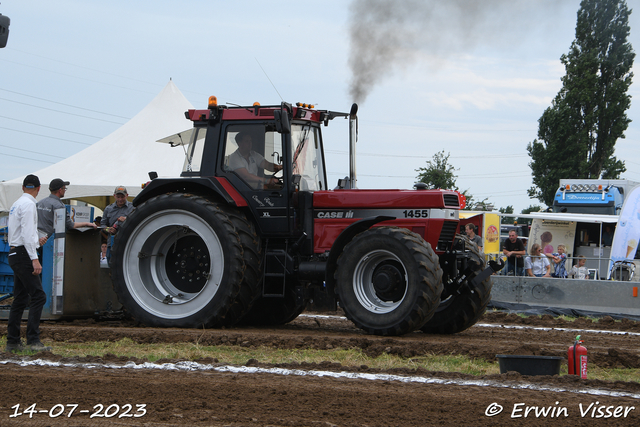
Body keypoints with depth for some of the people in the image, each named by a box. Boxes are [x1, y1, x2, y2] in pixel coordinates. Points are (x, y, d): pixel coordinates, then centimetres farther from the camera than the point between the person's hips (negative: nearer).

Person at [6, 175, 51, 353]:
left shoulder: (16, 204, 18)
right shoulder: (28, 204, -11)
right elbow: (27, 233, -19)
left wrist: (37, 239, 41)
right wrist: (34, 259, -22)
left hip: (15, 253, 10)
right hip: (23, 254, -10)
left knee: (20, 298, 11)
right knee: (38, 296, -13)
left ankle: (12, 341, 12)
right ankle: (33, 340, -19)